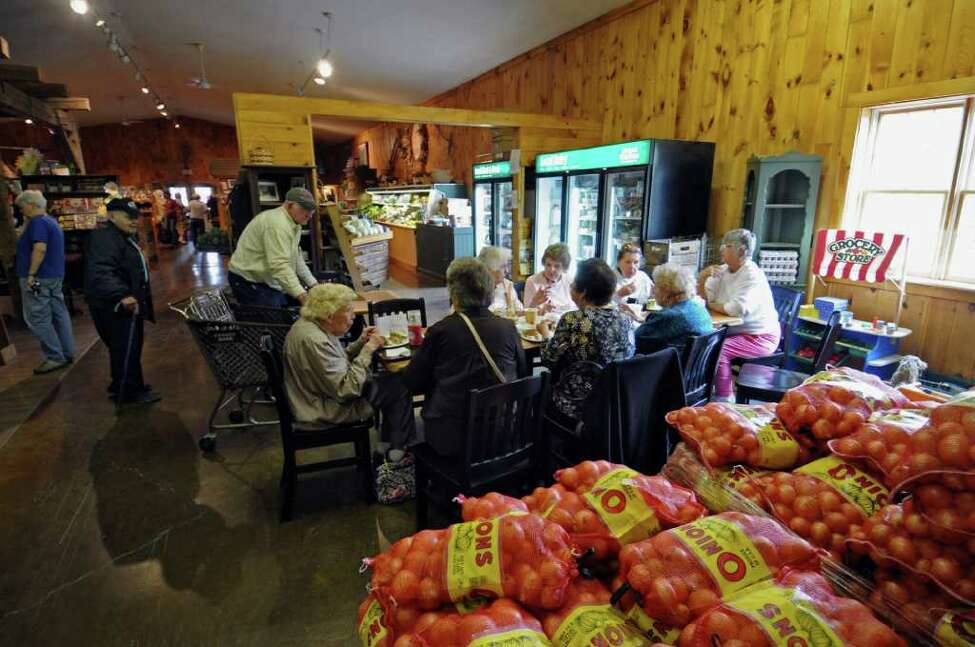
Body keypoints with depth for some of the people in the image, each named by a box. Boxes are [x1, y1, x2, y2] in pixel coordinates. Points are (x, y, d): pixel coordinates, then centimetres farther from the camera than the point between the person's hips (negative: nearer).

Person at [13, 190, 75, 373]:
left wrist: (31, 274, -23)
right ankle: (67, 354, 15)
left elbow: (40, 249, -24)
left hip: (40, 277, -10)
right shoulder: (52, 221, 16)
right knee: (59, 315, 10)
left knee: (38, 320, -5)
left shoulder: (38, 222, -14)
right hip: (55, 276, 10)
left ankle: (55, 358, -3)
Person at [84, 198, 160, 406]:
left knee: (123, 349, 21)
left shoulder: (126, 238, 16)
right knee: (127, 349, -2)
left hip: (129, 305, 11)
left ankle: (121, 386, 35)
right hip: (117, 307, -11)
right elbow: (100, 272, -34)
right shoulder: (104, 238, -19)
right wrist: (121, 295, -47)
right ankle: (130, 393, 10)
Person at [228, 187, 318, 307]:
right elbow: (280, 265, -32)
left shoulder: (293, 224, 9)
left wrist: (314, 285, 9)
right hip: (250, 283, -10)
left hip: (269, 282, 10)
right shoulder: (277, 224, -23)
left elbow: (297, 259, 15)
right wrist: (302, 295, -38)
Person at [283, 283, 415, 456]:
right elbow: (346, 390, -30)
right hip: (326, 411, -10)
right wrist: (368, 349, -23)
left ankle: (388, 447, 22)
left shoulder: (312, 324, 2)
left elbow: (336, 362, 12)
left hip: (331, 394, 10)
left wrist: (360, 343, -2)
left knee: (393, 383, 12)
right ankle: (399, 451, 14)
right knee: (401, 388, -6)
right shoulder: (314, 341, -29)